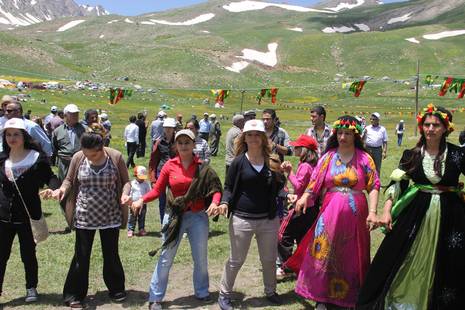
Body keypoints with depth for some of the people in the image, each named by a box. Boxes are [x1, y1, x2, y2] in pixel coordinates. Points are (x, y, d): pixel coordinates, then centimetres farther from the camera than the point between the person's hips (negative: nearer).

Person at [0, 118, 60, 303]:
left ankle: (31, 288, 31)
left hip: (28, 215, -2)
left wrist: (56, 188, -21)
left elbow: (49, 177, -2)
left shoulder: (37, 157, -8)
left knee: (28, 254, 11)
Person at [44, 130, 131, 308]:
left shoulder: (115, 157, -11)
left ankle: (116, 290, 33)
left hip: (110, 217, 0)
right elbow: (69, 180, 4)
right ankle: (74, 295, 24)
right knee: (81, 257, 7)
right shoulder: (78, 158, -8)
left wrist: (125, 193, -22)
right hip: (84, 218, 0)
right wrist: (61, 190, -16)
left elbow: (125, 181, -2)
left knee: (111, 255, 13)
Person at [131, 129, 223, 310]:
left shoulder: (202, 167, -3)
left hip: (198, 217, 1)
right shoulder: (170, 166, -4)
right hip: (174, 216, -1)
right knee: (166, 258, 4)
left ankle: (202, 292, 33)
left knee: (200, 258, 13)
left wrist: (215, 203, -25)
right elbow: (157, 190, -3)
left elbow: (216, 189, -5)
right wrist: (141, 200, -19)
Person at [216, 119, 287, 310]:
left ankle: (270, 291, 39)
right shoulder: (239, 162, -7)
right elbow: (229, 187, 0)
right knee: (236, 260, 7)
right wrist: (225, 203, -18)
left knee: (269, 259, 17)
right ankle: (224, 294, 25)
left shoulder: (271, 160, 3)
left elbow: (276, 191, 11)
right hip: (242, 219, -3)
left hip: (269, 219, 3)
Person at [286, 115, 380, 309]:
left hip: (355, 215, 0)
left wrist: (372, 212, -13)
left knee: (350, 257, 10)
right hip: (330, 214, 1)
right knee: (325, 255, 4)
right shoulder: (328, 157, 3)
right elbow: (315, 182, -3)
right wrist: (305, 197, -21)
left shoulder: (364, 158, 0)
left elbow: (373, 186, -3)